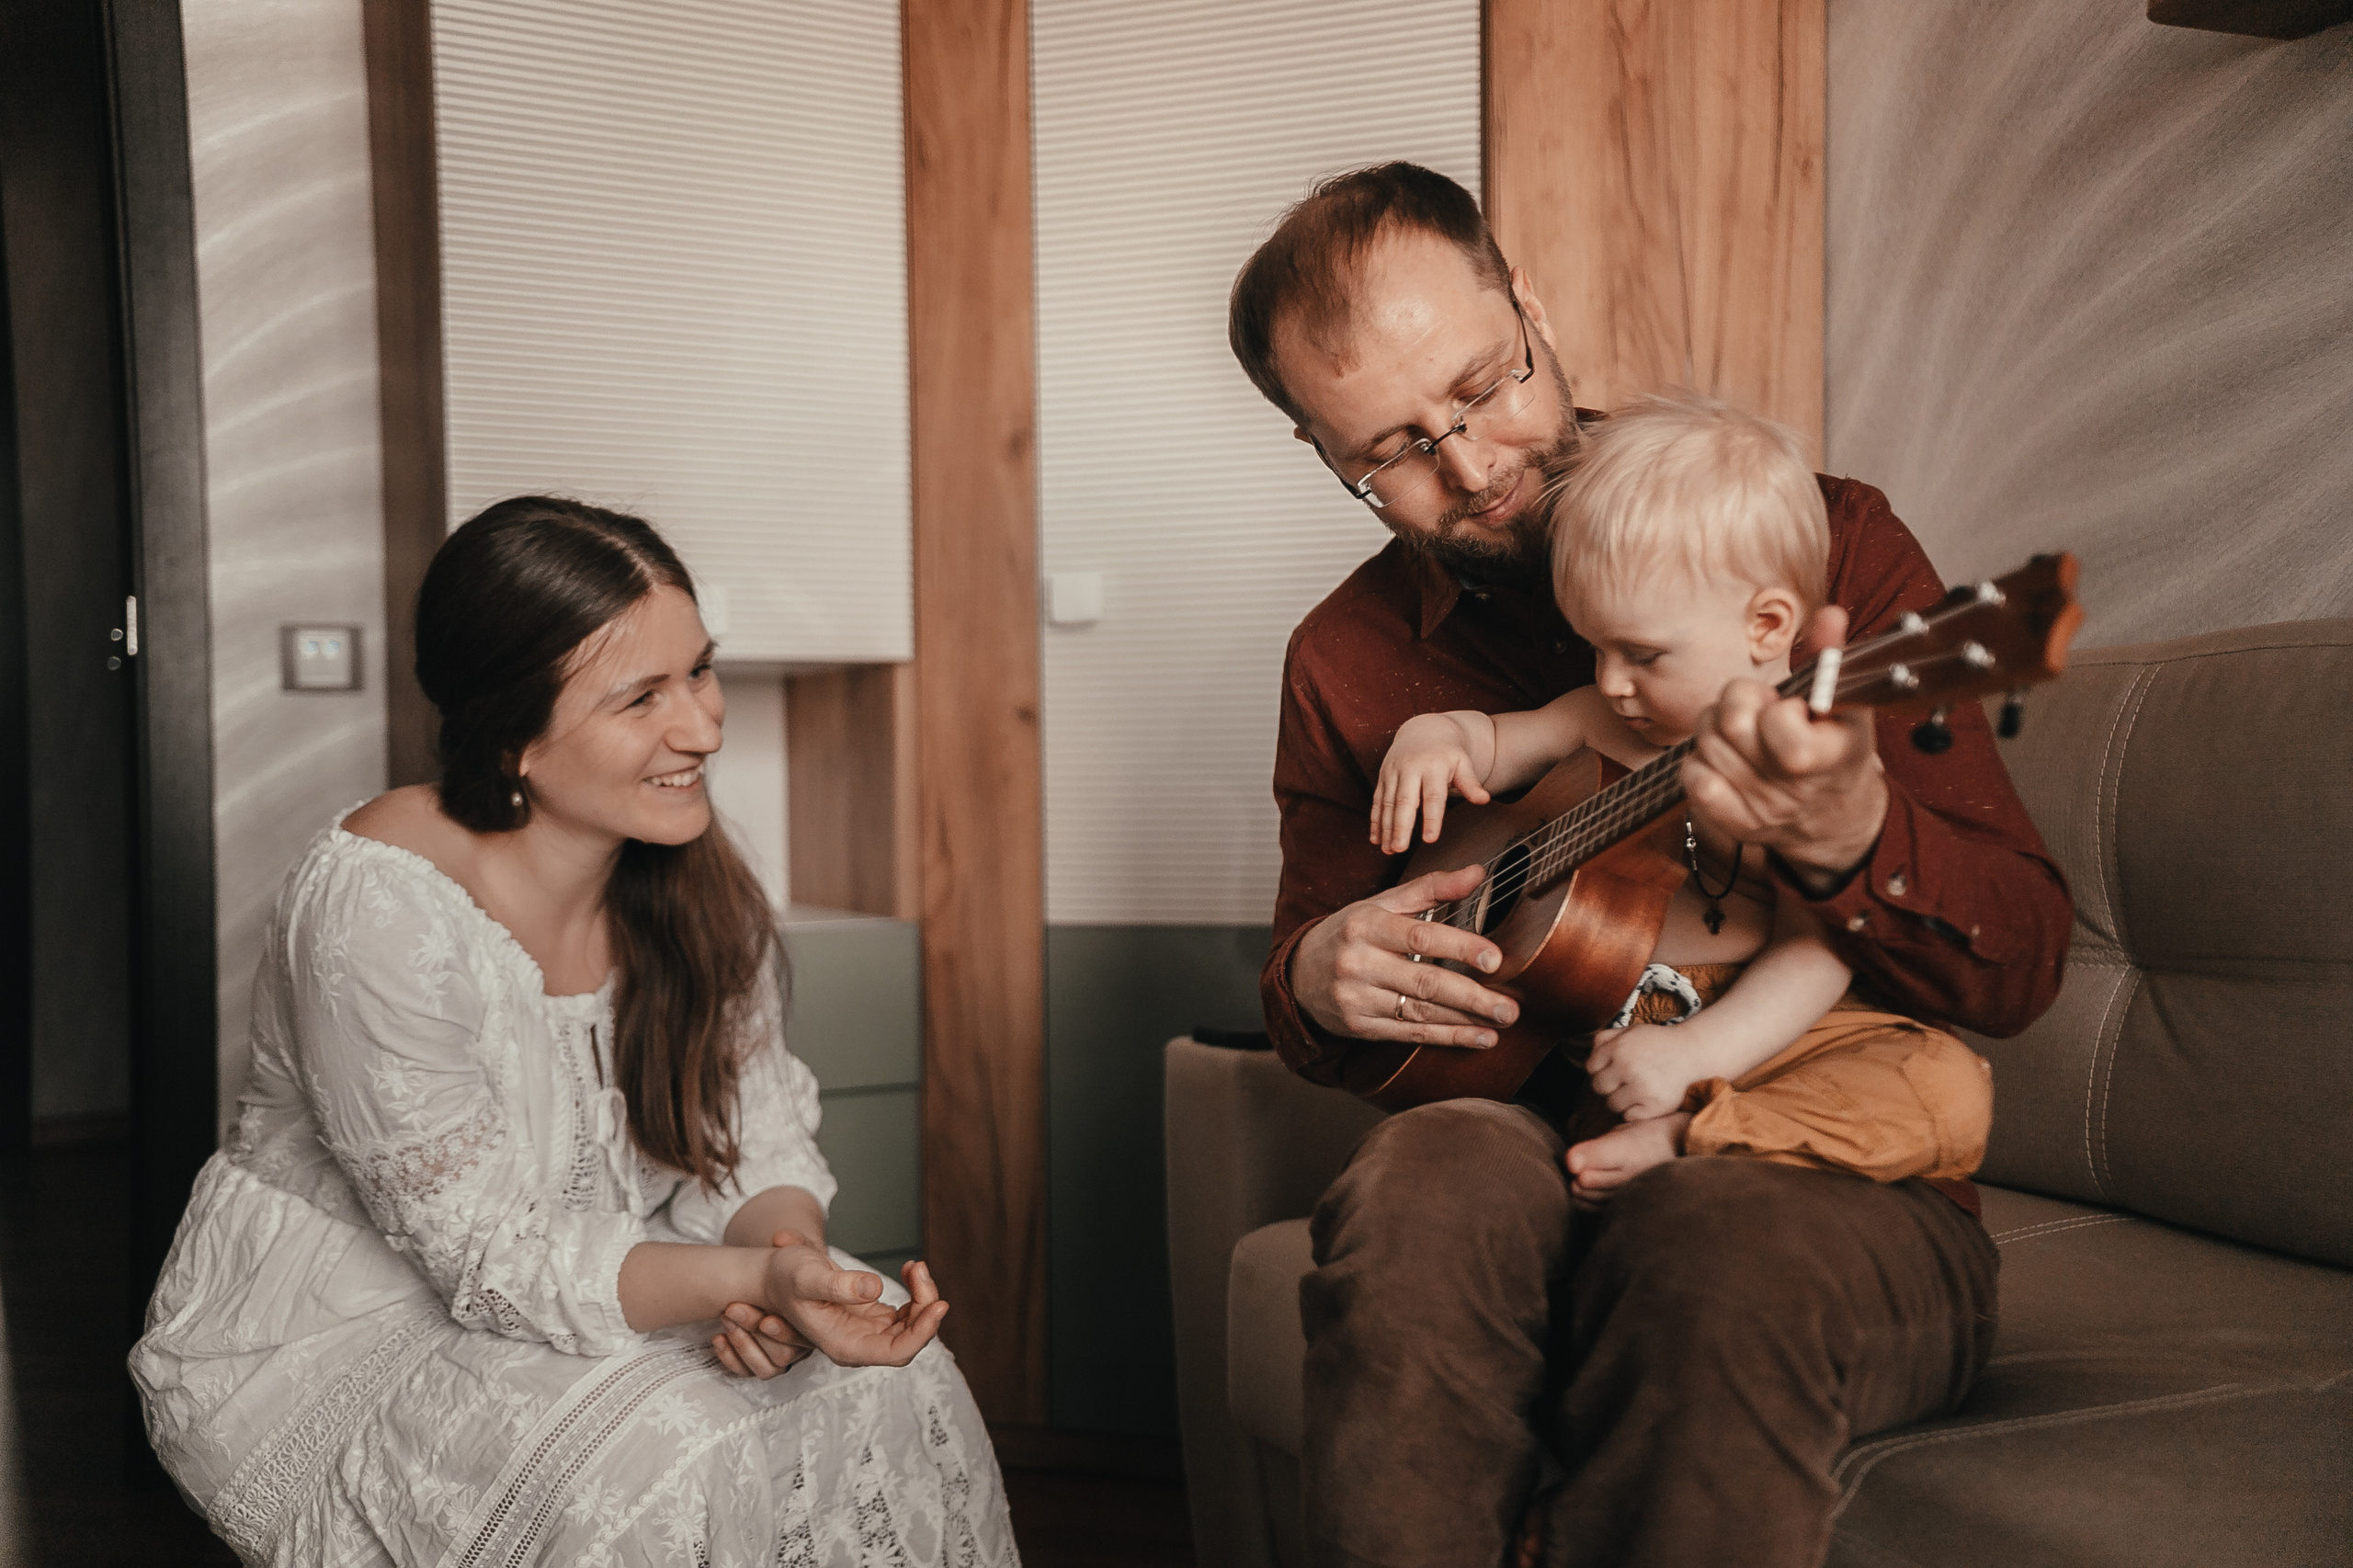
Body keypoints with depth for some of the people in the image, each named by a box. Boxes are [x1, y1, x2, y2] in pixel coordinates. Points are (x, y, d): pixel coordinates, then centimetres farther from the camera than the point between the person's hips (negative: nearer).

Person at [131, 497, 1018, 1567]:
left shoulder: (687, 877, -7)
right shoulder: (377, 911, -28)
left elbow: (756, 1136, -2)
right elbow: (491, 1258, -25)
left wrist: (787, 1248, -26)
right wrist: (755, 1278, -39)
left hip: (589, 1281, 6)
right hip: (333, 1343, -5)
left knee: (880, 1384, -15)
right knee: (658, 1455, -30)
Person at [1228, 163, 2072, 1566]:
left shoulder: (1827, 541, -3)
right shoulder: (1346, 663, 7)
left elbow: (2023, 962, -7)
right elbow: (1307, 947, 20)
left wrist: (1845, 837, -29)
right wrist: (1319, 976, -5)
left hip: (1839, 1187, -2)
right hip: (1533, 1162, 2)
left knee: (1716, 1242, -37)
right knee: (1429, 1181, -33)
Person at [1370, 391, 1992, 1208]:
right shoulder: (1605, 720, 9)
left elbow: (1814, 951, -17)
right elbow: (1494, 743, 24)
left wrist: (1696, 1055, -30)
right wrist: (1435, 736, -1)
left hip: (1753, 1038, -5)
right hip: (1588, 1028, 5)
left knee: (1952, 1092, -30)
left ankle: (1678, 1137, -34)